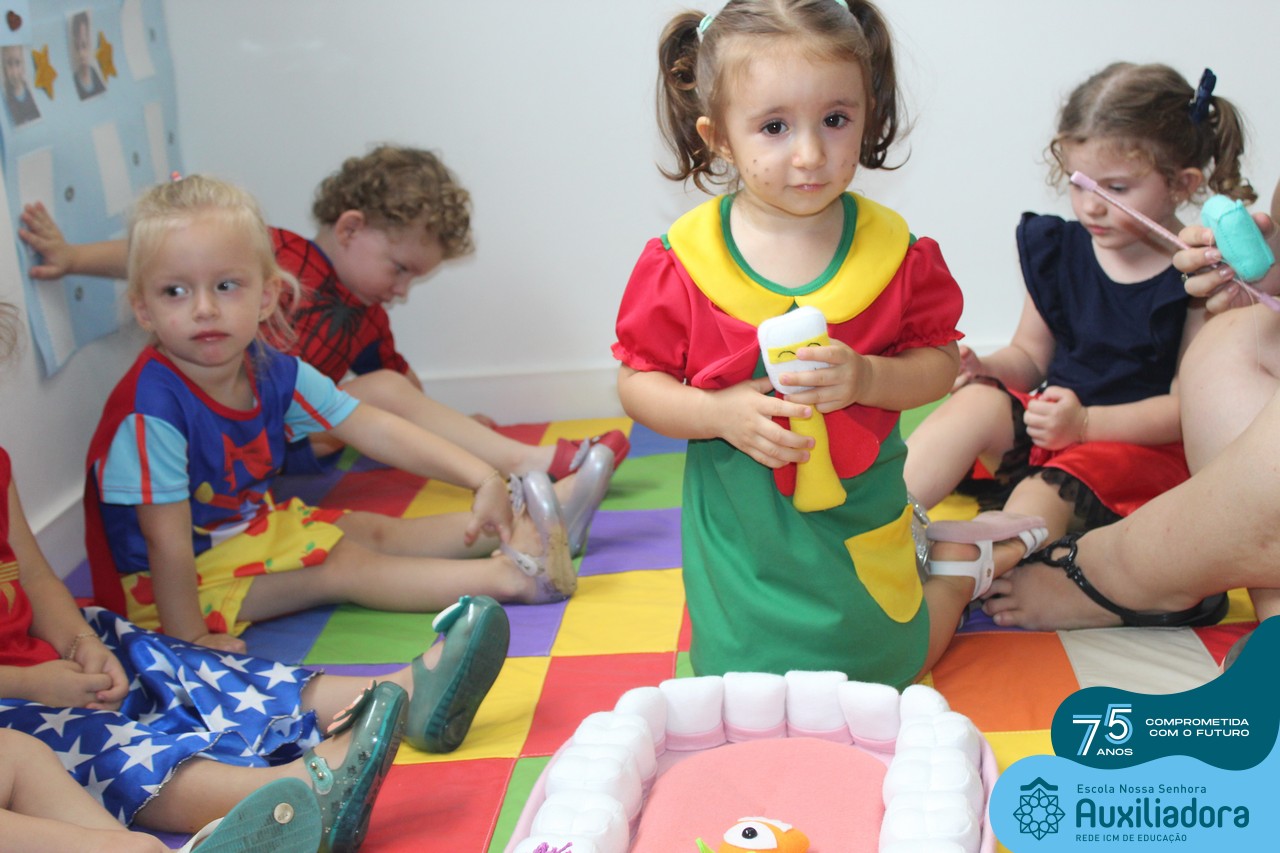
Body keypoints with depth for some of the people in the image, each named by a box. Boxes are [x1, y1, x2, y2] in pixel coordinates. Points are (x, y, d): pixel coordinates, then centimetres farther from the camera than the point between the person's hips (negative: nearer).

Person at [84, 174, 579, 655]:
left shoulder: (271, 373, -9)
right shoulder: (152, 408, -32)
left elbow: (375, 430, -8)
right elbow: (166, 542, -29)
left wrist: (482, 479, -14)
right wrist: (189, 639, -25)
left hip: (251, 529, 7)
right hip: (179, 583, -7)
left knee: (375, 530, 4)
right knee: (345, 566, -15)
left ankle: (527, 529, 7)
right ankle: (506, 576, -16)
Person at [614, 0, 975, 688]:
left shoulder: (893, 250, -11)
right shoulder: (682, 263, -15)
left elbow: (940, 362, -4)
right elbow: (637, 383, -8)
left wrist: (865, 377, -24)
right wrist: (721, 412, -26)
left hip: (858, 518, 1)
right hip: (738, 530, 0)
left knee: (888, 668, 20)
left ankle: (958, 573, 50)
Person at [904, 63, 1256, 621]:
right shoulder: (1057, 250, 6)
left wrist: (1086, 423, -24)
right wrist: (983, 366, -10)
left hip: (1142, 443, -5)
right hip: (1053, 418, 5)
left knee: (1047, 492, -34)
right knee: (976, 403, -25)